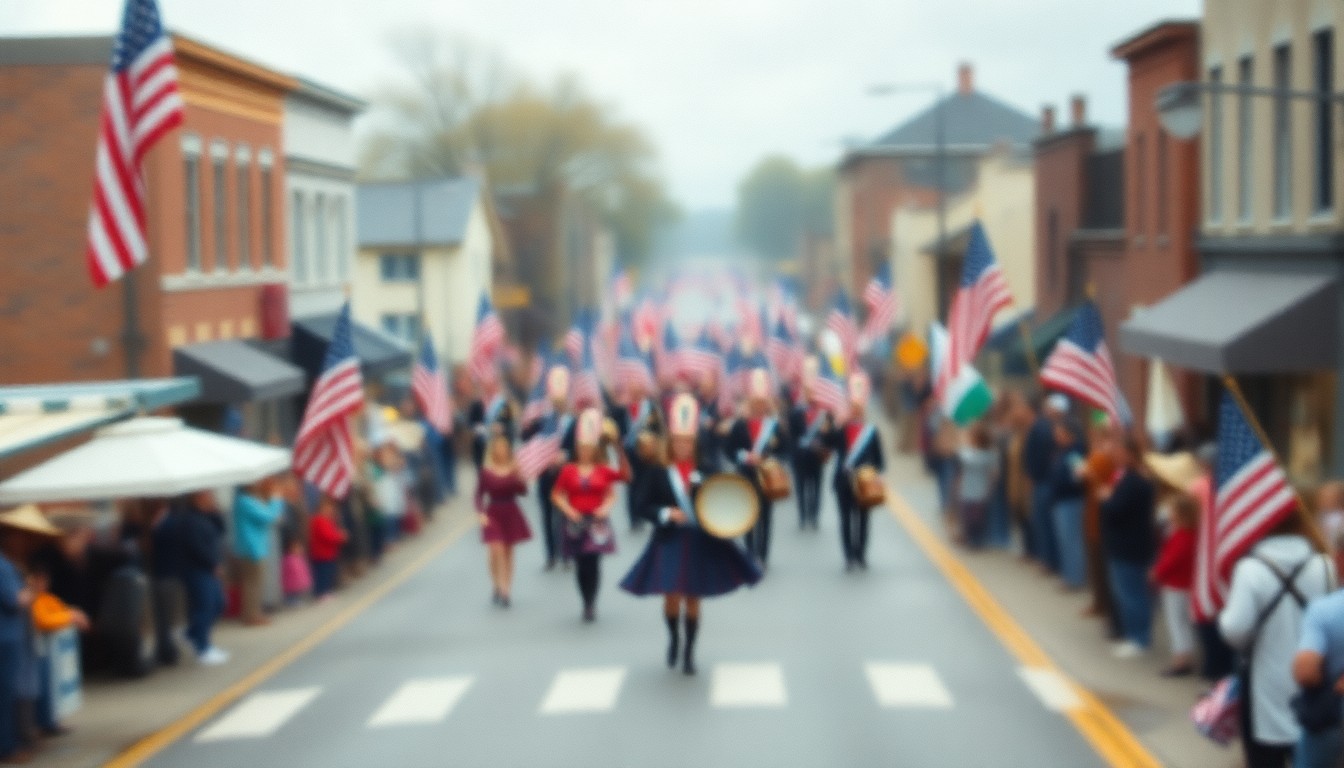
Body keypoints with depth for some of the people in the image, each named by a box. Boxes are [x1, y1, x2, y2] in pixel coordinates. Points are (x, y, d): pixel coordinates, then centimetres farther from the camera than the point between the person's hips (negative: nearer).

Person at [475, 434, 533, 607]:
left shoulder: (514, 469, -1)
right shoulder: (485, 471, -4)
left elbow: (523, 491, -7)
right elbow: (479, 494, -1)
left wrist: (518, 476, -23)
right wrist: (480, 513, -13)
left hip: (511, 514, 2)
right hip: (493, 514, -2)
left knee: (508, 553, 9)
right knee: (496, 552, -12)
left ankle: (506, 590, 18)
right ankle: (499, 589, -5)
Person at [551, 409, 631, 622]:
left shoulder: (603, 470, 2)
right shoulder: (568, 470, 2)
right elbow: (557, 495, 3)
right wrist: (568, 510, -10)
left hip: (597, 522, 0)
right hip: (576, 522, 0)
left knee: (594, 563, -5)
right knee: (581, 566, 2)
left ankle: (592, 604, 3)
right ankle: (587, 603, 12)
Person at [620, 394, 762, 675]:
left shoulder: (705, 472, 0)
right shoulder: (660, 474, -2)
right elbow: (646, 508, -1)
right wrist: (666, 513, -18)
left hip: (700, 543, 1)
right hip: (669, 543, -1)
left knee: (693, 599, 7)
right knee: (672, 597, -2)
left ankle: (689, 652, 20)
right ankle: (674, 639, 29)